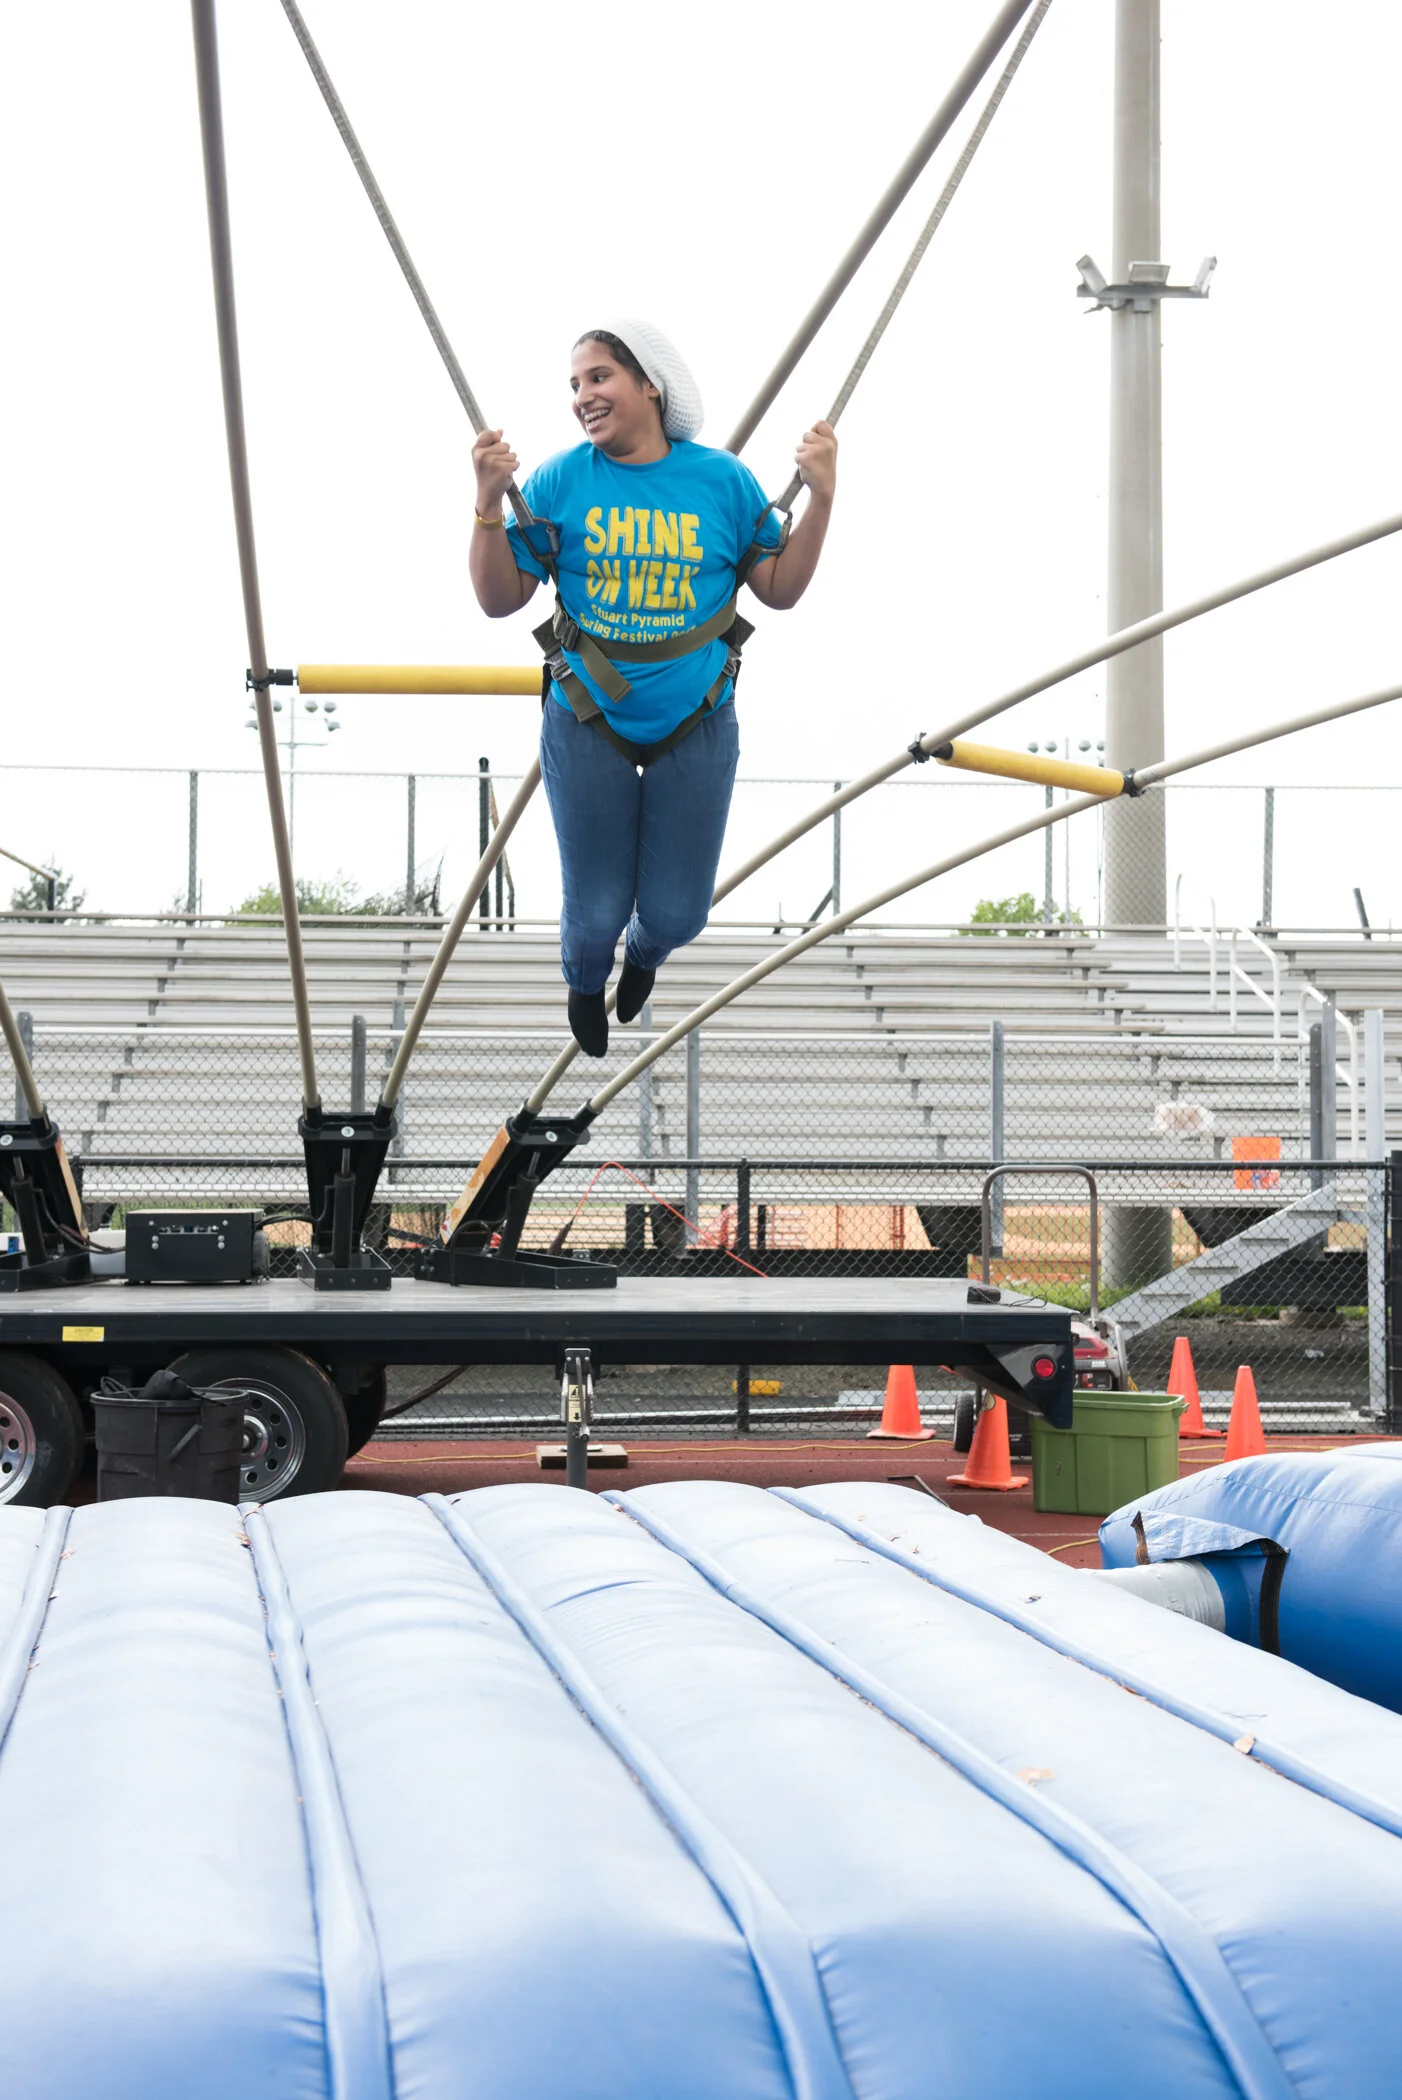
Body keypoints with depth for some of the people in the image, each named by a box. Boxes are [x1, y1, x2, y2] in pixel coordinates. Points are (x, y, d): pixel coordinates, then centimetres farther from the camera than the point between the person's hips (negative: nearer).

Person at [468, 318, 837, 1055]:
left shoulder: (722, 480, -5)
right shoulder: (560, 481, -8)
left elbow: (780, 590, 0)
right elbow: (499, 600, -6)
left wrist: (821, 498, -12)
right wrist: (489, 503, -19)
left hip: (695, 730, 1)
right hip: (586, 728, -1)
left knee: (676, 915, 7)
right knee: (594, 915, 5)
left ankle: (645, 953, 47)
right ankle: (585, 980, 44)